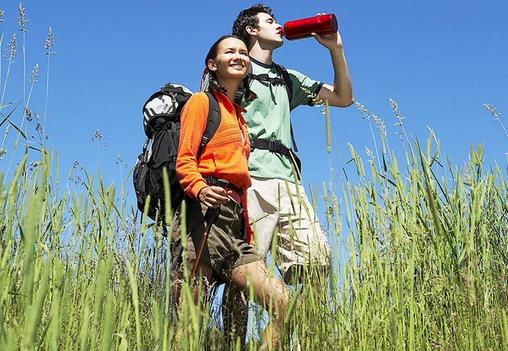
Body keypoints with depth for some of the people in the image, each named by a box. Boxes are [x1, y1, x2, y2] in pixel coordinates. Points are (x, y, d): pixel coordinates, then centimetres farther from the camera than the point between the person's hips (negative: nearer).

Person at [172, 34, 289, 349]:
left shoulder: (239, 115, 31)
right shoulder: (202, 101, 8)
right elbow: (184, 160, -4)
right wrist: (199, 189, -26)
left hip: (234, 225, 8)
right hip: (206, 213, -8)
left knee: (283, 303, -4)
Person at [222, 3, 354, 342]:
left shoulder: (288, 79, 30)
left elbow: (343, 98, 28)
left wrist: (336, 49, 19)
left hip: (288, 182, 6)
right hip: (251, 181, -5)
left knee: (317, 258, -7)